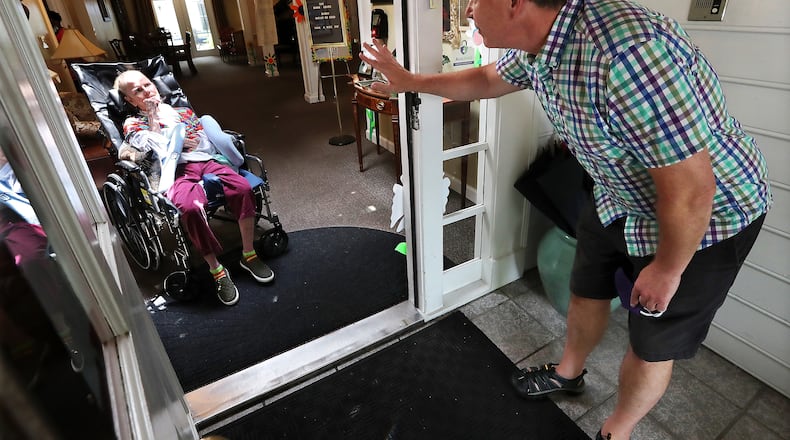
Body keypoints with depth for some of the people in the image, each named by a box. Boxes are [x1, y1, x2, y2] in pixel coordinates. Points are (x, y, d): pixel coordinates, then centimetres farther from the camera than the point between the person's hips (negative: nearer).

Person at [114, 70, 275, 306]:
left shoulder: (183, 111, 30)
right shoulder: (133, 124, 20)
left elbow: (208, 135, 21)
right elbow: (155, 147, 1)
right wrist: (153, 117, 3)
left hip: (207, 160, 4)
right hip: (177, 171, -3)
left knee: (243, 188, -28)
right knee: (190, 207, -38)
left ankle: (248, 254, -14)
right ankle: (217, 270, -23)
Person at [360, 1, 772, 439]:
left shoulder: (629, 49, -38)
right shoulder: (536, 42, -11)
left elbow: (691, 191, -31)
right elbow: (486, 80, 12)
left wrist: (667, 269, -15)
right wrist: (410, 81, 14)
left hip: (705, 216, -7)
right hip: (620, 199, 7)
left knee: (651, 345, 10)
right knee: (586, 291, 21)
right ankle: (568, 372, 49)